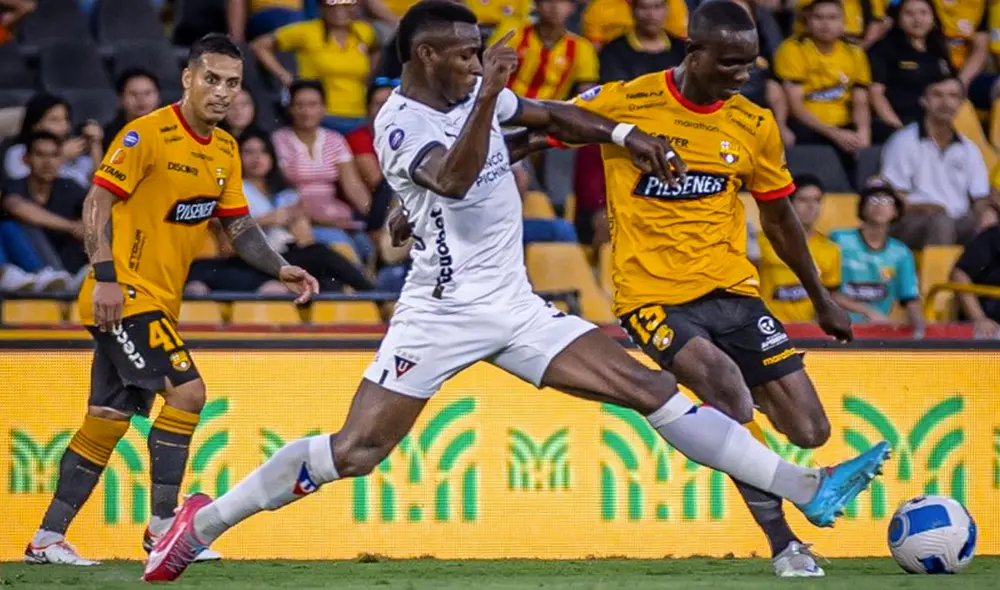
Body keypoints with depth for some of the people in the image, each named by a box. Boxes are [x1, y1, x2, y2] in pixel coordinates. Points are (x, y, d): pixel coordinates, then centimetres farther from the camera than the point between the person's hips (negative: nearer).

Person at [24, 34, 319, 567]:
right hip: (124, 295, -8)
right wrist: (105, 276, -25)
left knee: (108, 420, 9)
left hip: (160, 302, 8)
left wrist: (280, 269, 2)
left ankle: (48, 539, 14)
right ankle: (161, 527, -10)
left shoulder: (225, 151, 11)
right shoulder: (147, 134, -13)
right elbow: (97, 201, -16)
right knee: (186, 390, -17)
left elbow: (239, 225, 17)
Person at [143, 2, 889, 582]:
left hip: (514, 307, 6)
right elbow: (452, 179, -33)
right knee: (356, 450, -13)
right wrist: (489, 94, -40)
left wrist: (625, 135, 11)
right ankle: (204, 521, 3)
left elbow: (554, 117, 25)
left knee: (652, 390, -2)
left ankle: (809, 489, -6)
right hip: (443, 312, -6)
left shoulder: (477, 94, 9)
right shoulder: (401, 123, -14)